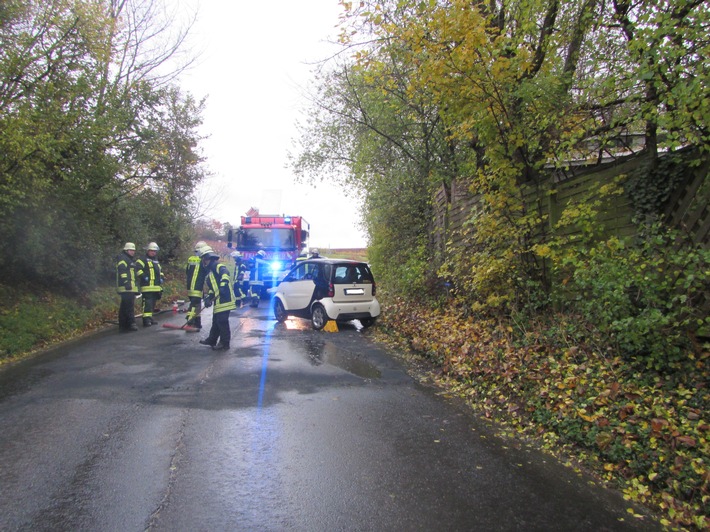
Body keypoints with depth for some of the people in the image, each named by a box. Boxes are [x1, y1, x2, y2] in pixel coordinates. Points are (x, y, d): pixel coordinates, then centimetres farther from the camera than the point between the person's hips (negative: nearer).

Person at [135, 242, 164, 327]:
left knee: (152, 304, 13)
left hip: (156, 288, 8)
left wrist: (161, 278, 19)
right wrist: (144, 277, -22)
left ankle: (150, 318, 20)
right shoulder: (142, 260, -1)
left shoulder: (157, 262, 25)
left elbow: (160, 272, 35)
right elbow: (138, 269, -16)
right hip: (147, 287, -8)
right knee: (147, 304, -14)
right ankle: (146, 320, -16)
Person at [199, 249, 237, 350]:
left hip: (225, 299, -10)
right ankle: (212, 340, 33)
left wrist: (222, 285, -41)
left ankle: (225, 343, 1)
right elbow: (211, 287, 24)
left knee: (222, 321, -7)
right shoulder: (210, 272, 24)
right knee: (216, 321, 20)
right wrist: (209, 298, 10)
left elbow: (225, 274, -31)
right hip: (218, 301, 10)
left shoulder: (219, 267, -8)